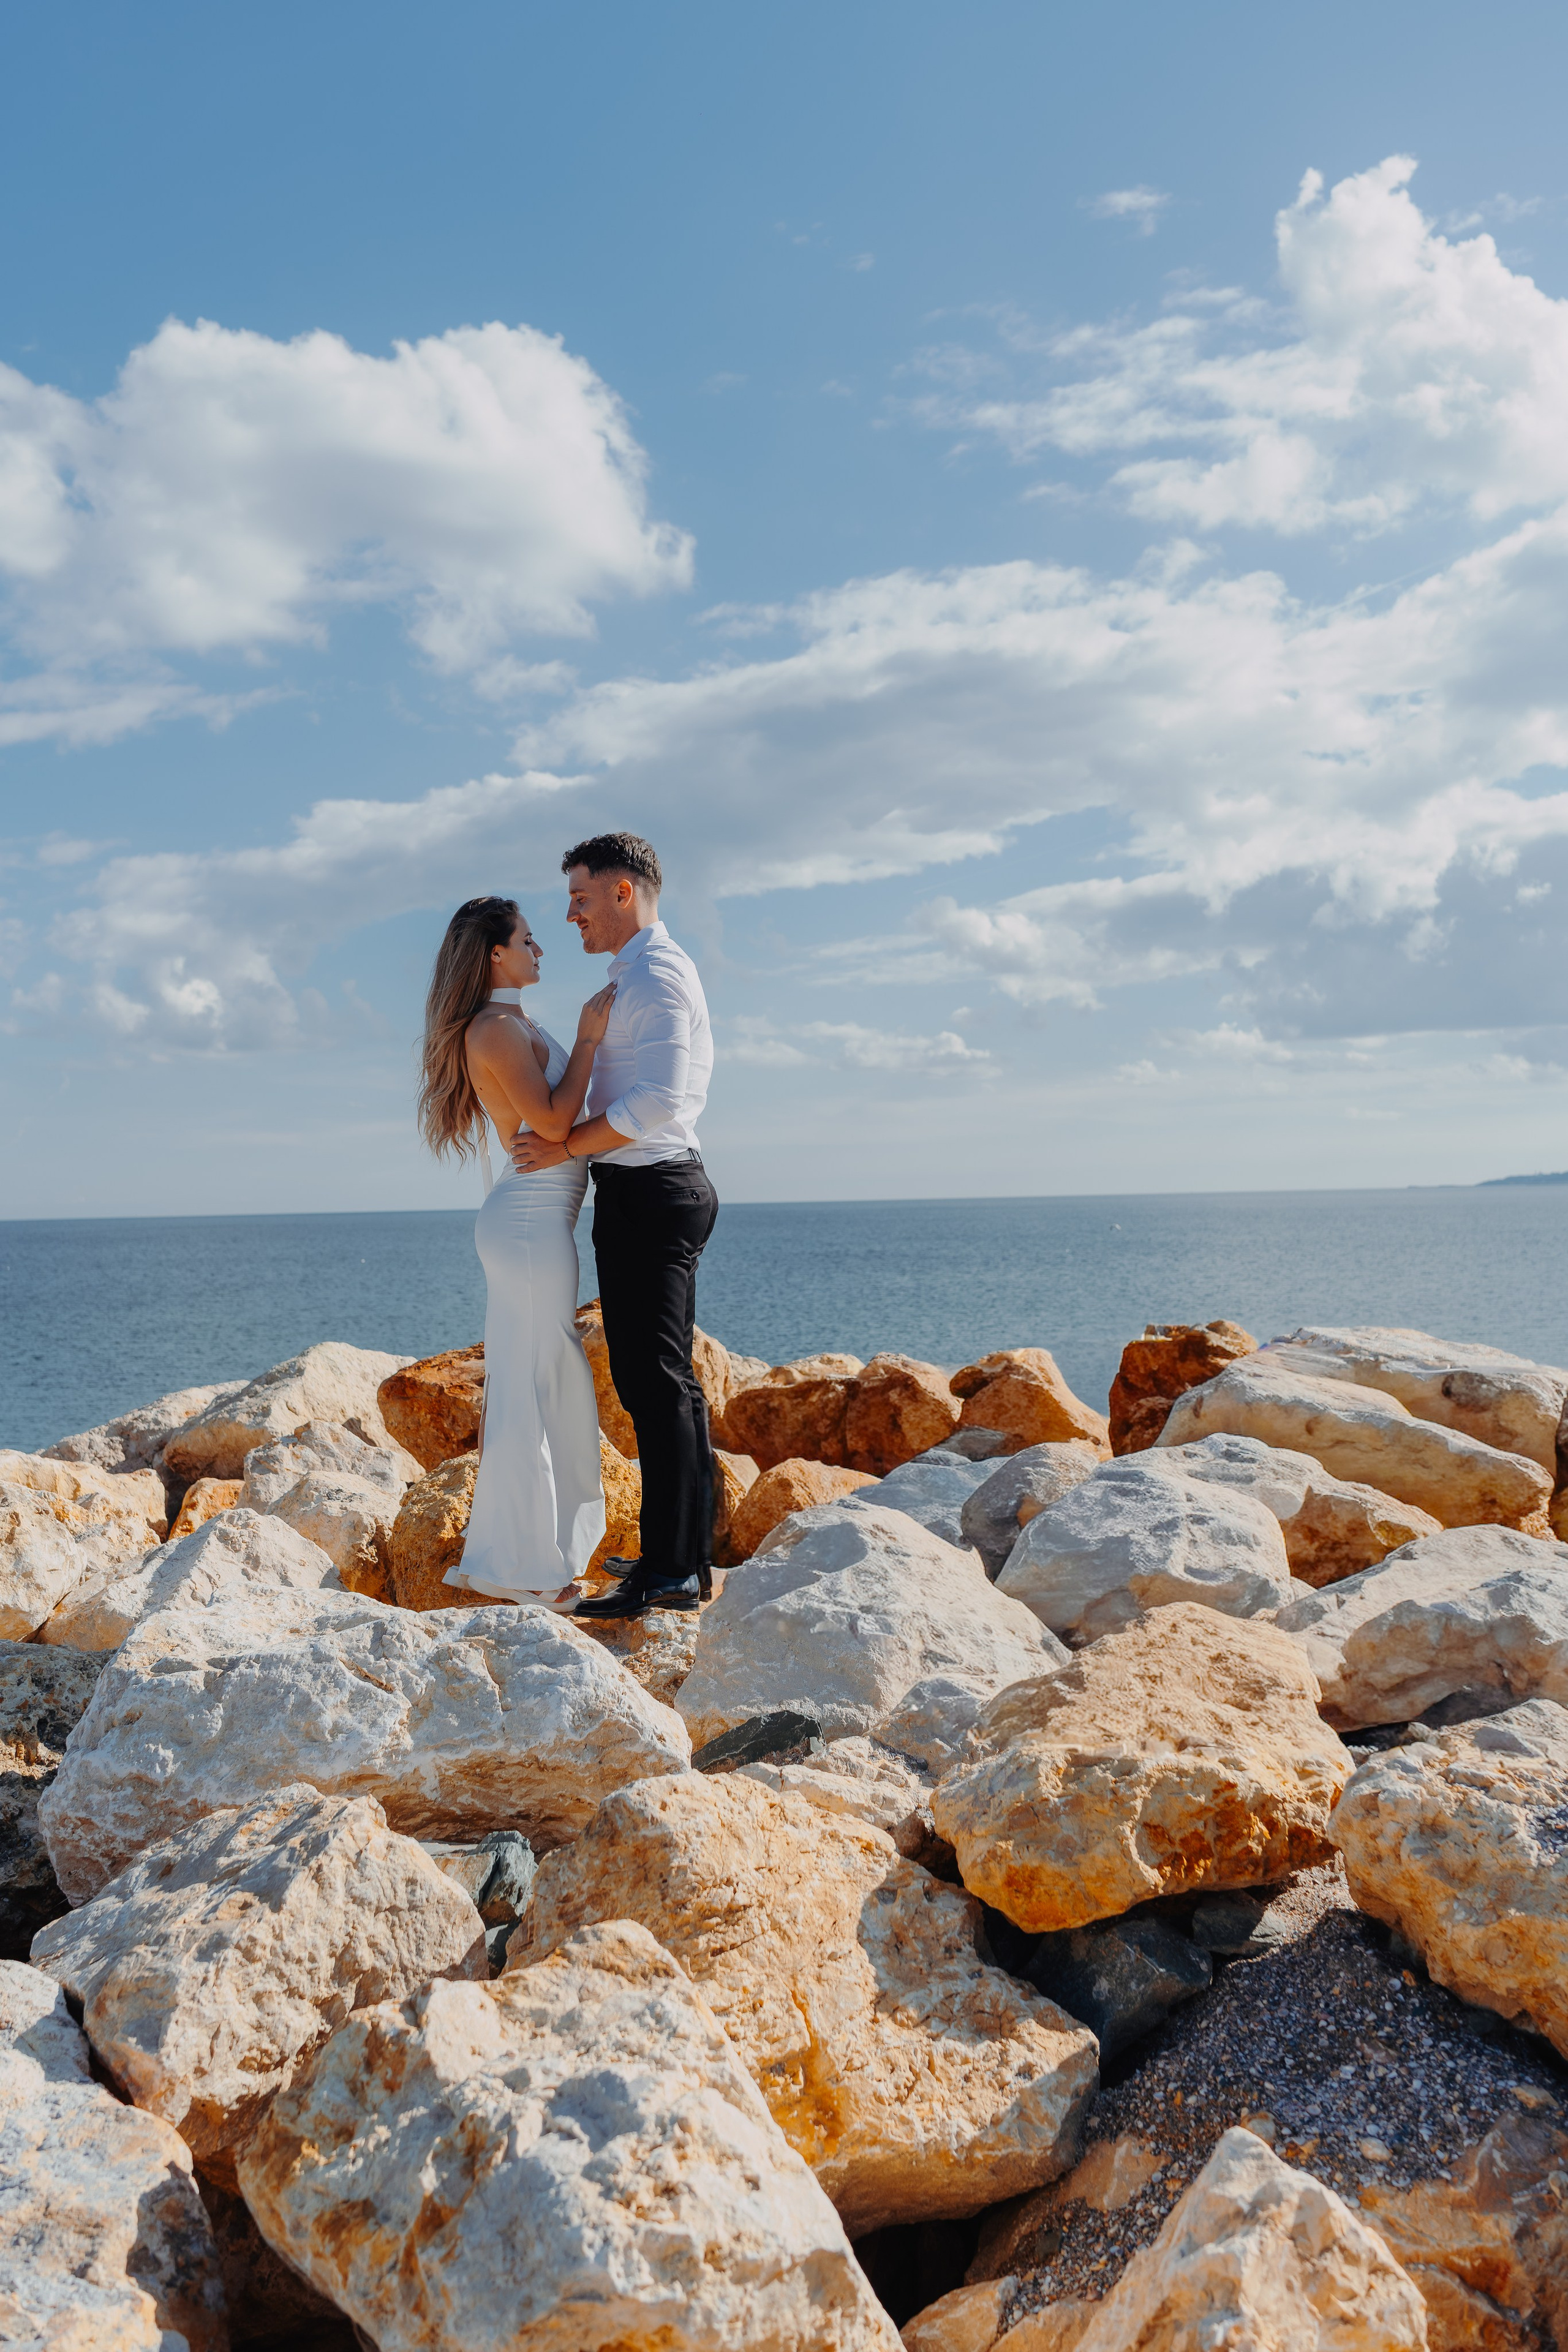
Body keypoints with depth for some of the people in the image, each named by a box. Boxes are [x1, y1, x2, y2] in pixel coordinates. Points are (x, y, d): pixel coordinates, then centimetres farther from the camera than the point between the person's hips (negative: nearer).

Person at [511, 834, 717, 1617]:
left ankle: (668, 1573, -6)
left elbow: (658, 1100, -22)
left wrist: (565, 1147, -15)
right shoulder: (636, 977, 21)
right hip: (642, 1191, 11)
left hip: (648, 1192, -11)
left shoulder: (656, 974, -11)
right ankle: (688, 1558, 18)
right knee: (662, 1381, 12)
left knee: (655, 1381, -9)